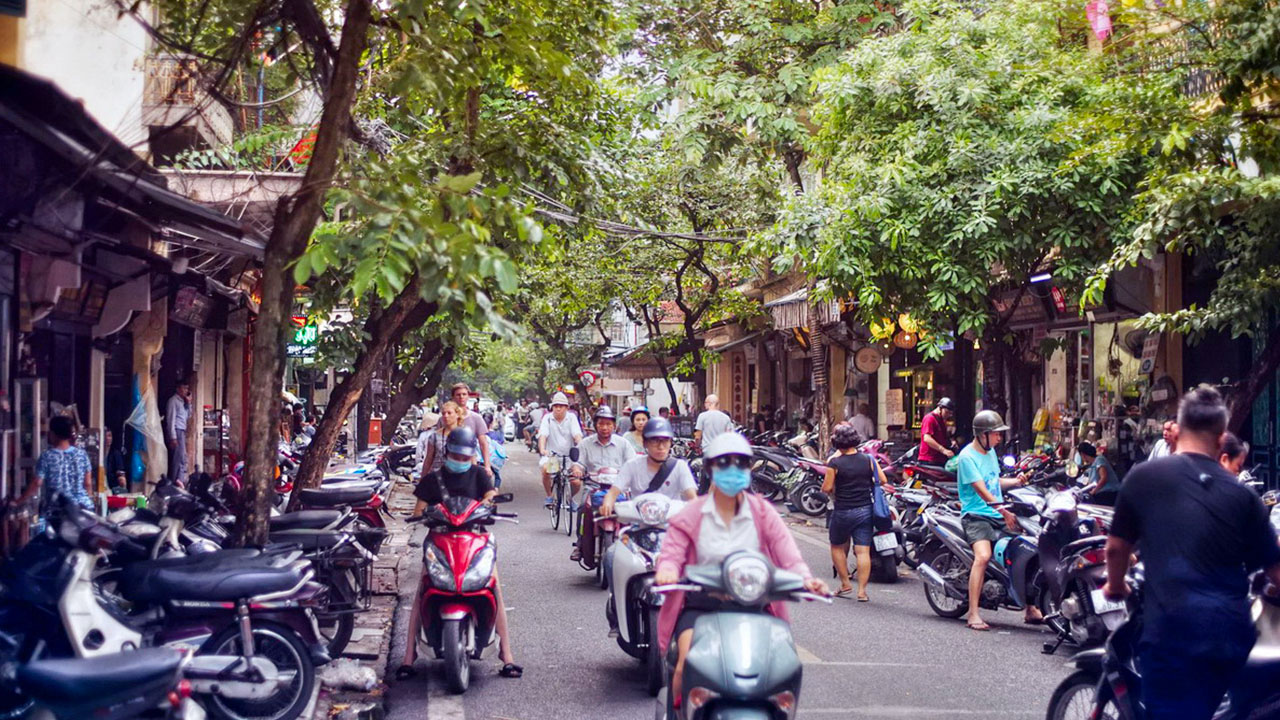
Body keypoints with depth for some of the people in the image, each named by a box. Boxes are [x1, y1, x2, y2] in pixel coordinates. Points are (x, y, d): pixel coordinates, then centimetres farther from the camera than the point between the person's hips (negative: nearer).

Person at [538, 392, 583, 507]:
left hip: (569, 456, 1)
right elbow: (543, 435, -14)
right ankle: (549, 496, -6)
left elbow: (577, 435, -13)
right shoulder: (547, 418, -1)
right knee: (545, 469, -32)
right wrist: (542, 449, -33)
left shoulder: (572, 418, -1)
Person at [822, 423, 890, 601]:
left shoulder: (835, 463, -11)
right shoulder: (868, 459, -2)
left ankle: (846, 584, 17)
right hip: (865, 511, 3)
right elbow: (883, 481, 2)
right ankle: (862, 591, 0)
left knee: (838, 547, 17)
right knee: (863, 551, 2)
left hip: (843, 511, -3)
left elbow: (826, 488, -10)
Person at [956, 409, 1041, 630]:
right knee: (983, 556, -29)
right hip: (976, 515, -8)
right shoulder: (967, 456, -12)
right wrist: (1004, 511, -27)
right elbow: (981, 490, -20)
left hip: (999, 515, 8)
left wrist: (1015, 481, 10)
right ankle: (974, 614, -28)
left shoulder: (991, 452, 15)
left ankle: (1030, 609, 15)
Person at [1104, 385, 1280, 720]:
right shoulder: (1241, 493, 8)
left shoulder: (1144, 476, 1)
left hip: (1174, 629, -4)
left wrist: (1115, 586, 30)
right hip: (1232, 631, 4)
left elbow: (1116, 546, 10)